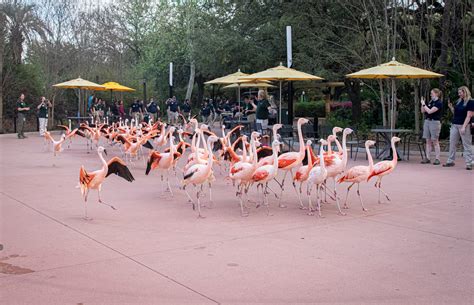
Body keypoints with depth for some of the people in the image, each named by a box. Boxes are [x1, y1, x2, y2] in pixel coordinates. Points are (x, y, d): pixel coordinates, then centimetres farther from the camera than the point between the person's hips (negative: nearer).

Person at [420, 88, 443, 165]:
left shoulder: (439, 103, -9)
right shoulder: (431, 102, 14)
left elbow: (430, 111, -19)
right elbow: (423, 111, 16)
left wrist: (424, 104, -10)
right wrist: (422, 103, 3)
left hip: (435, 122, -7)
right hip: (427, 121, 7)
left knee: (435, 141, -4)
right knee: (428, 141, 7)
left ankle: (437, 159, 1)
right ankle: (427, 158, 11)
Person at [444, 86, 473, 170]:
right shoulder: (458, 101, 12)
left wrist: (464, 127, -19)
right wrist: (451, 107, 1)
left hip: (463, 125, -7)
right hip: (454, 125, 7)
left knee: (466, 145, -3)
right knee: (452, 144, 8)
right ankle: (450, 161, 15)